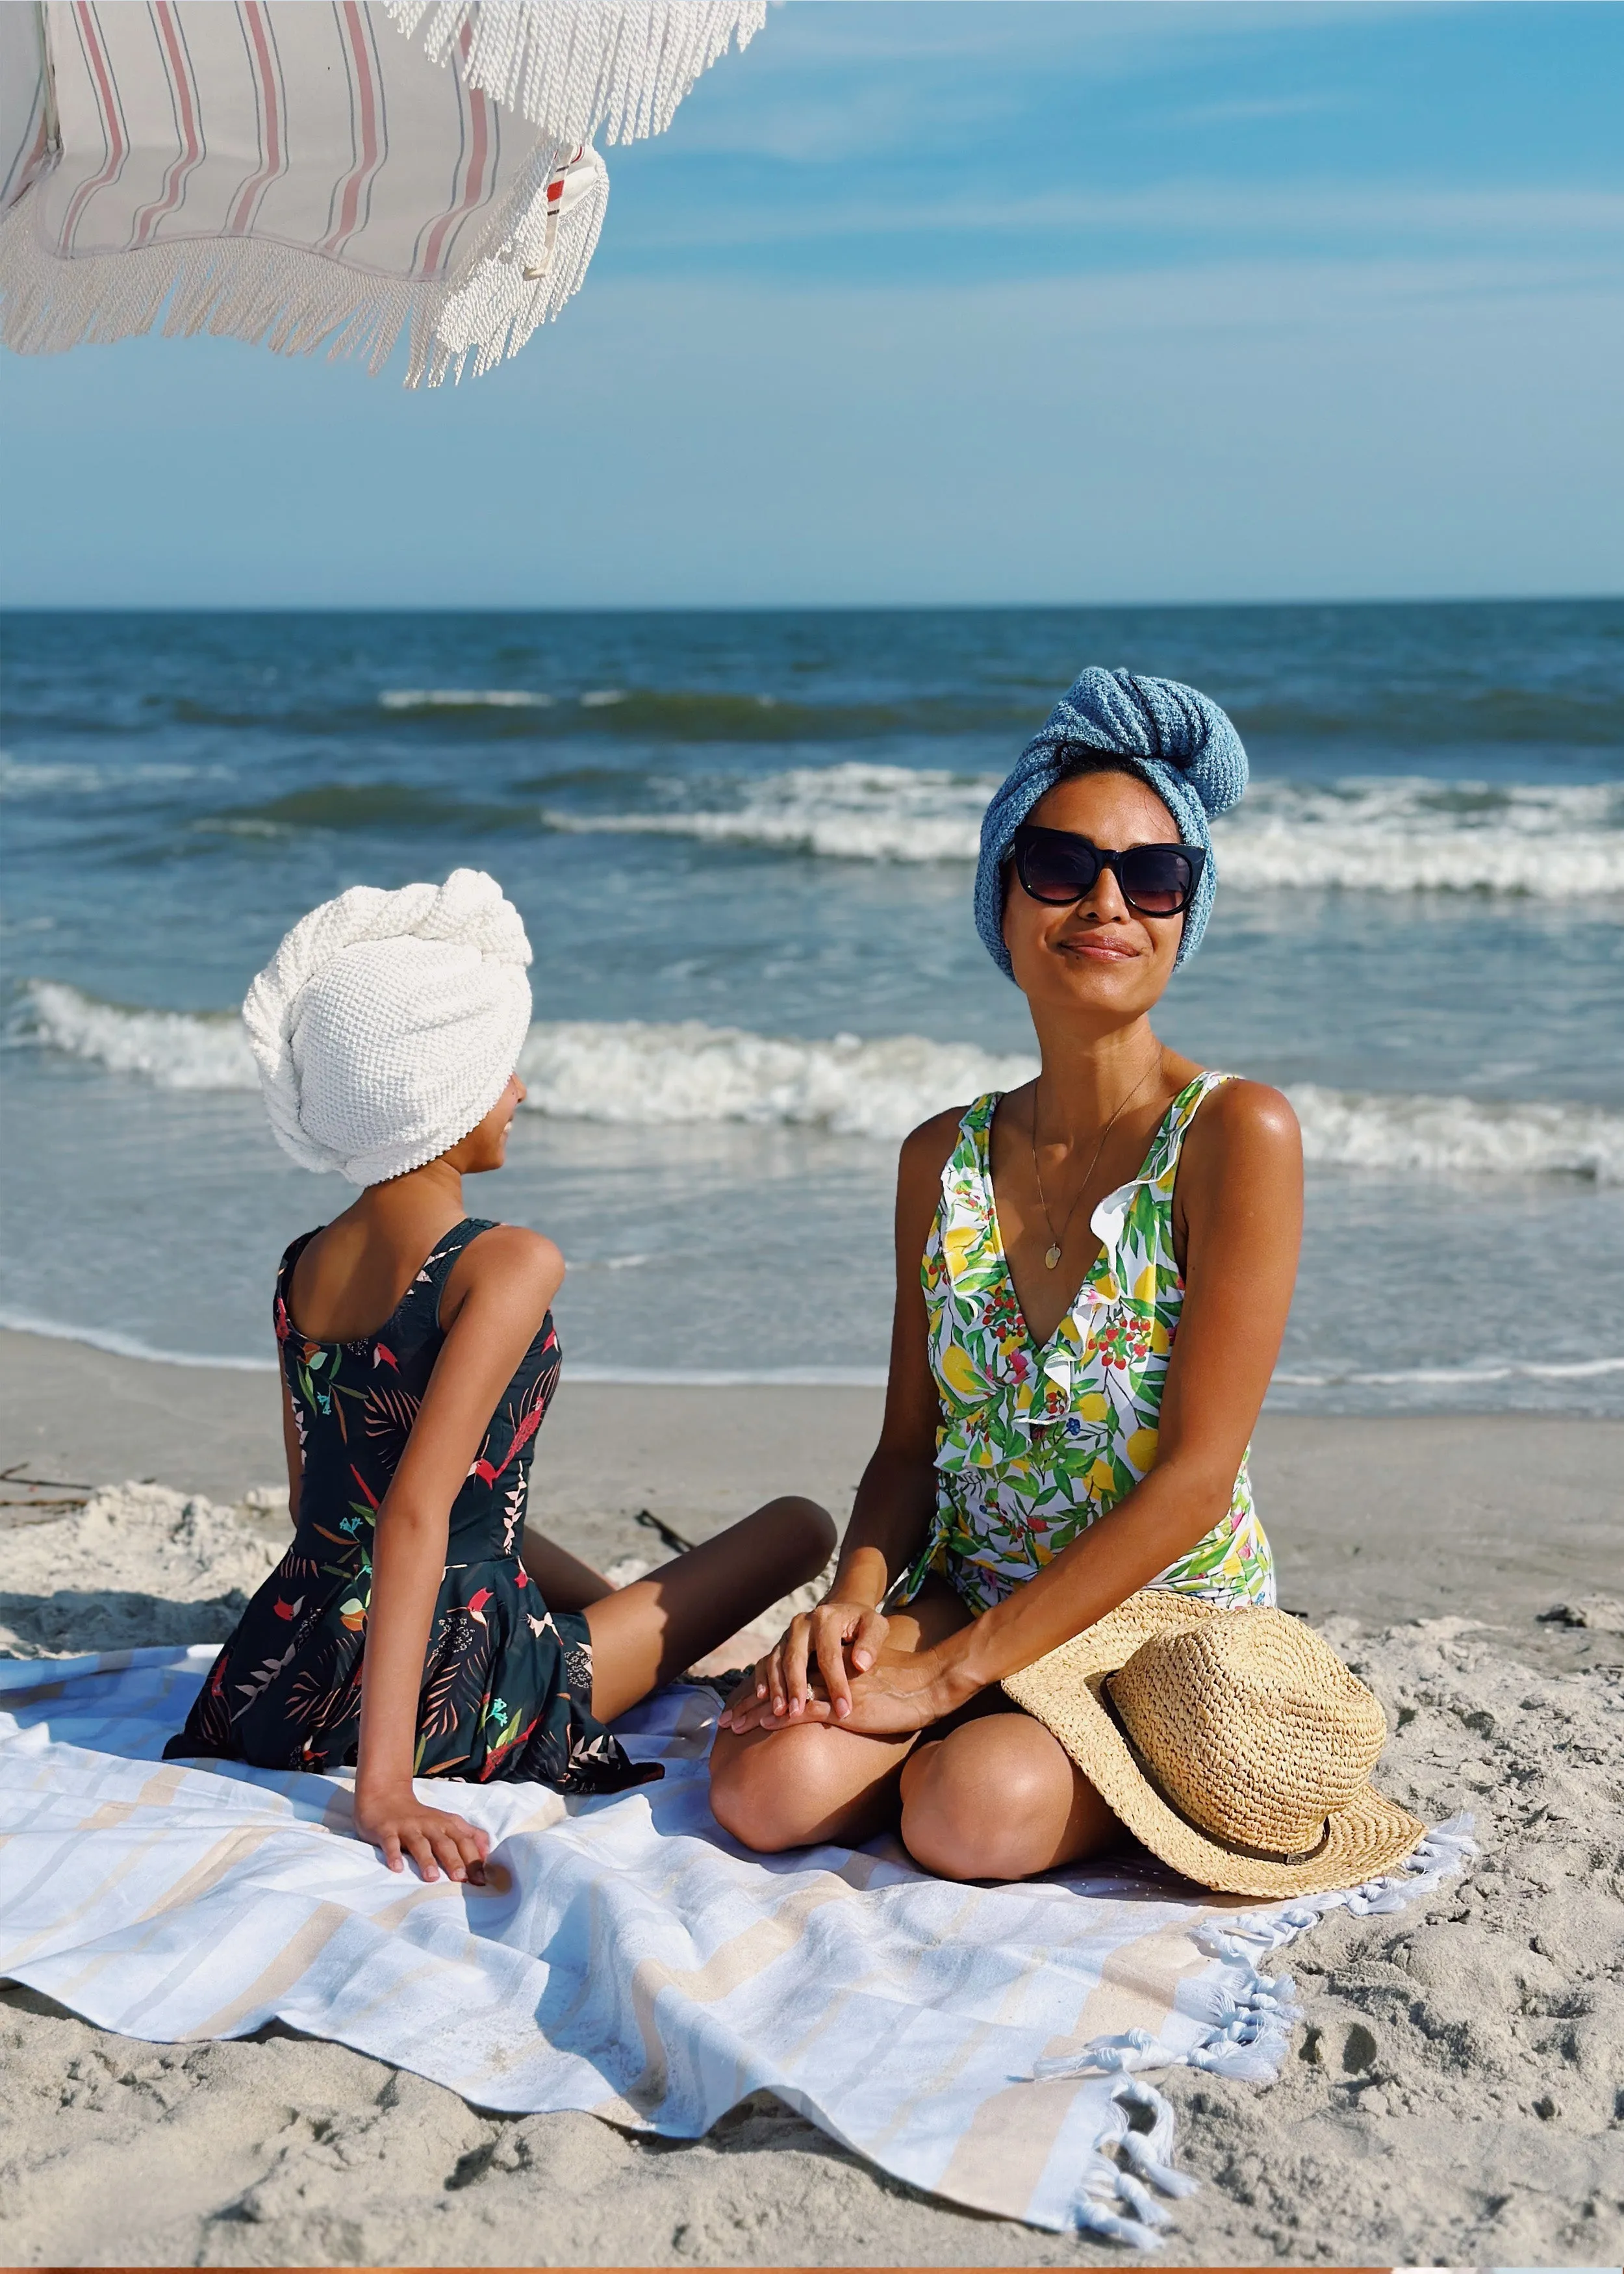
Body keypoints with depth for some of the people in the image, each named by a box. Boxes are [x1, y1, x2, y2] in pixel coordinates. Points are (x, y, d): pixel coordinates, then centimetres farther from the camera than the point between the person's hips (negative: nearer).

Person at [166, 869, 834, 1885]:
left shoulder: (302, 1270, 5)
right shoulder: (510, 1264, -17)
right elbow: (416, 1513, -26)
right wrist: (386, 1783, -28)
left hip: (277, 1693, 8)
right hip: (441, 1704, -7)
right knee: (799, 1526, 7)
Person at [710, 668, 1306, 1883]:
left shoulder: (1236, 1134, -12)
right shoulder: (945, 1157, 4)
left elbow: (1195, 1473, -17)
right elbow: (910, 1444, 9)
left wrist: (951, 1673, -19)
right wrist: (855, 1602, -13)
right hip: (961, 1603, 4)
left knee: (978, 1810, -32)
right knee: (771, 1787, -22)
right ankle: (981, 1735, 7)